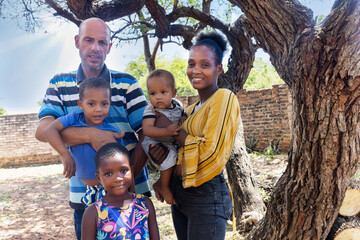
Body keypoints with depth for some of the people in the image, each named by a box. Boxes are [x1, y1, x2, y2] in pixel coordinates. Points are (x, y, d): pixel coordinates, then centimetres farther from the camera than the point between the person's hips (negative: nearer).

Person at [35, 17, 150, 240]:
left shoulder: (127, 83, -1)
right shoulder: (59, 84, 3)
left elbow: (148, 134, -6)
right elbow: (42, 131, -11)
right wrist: (91, 135, -27)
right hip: (83, 198, 1)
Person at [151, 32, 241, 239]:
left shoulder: (224, 98, -11)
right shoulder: (192, 109, 13)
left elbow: (211, 152, -22)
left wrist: (170, 128, -13)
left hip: (207, 197, -8)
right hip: (180, 193, 8)